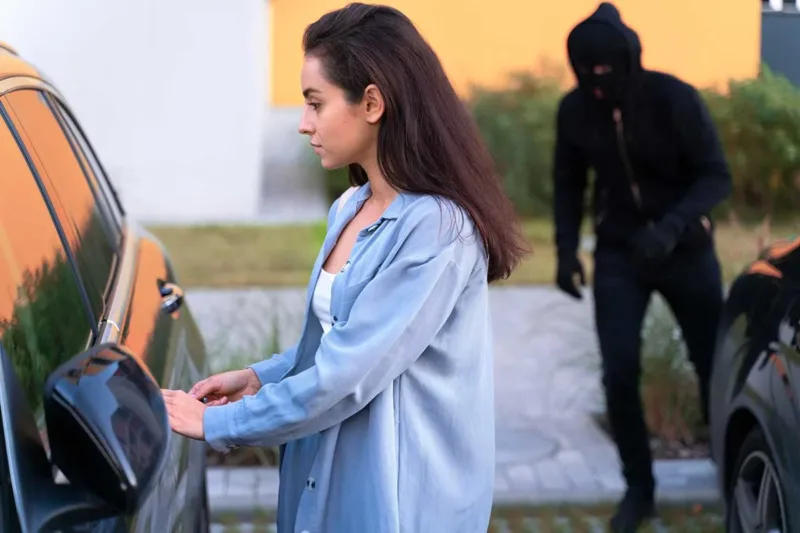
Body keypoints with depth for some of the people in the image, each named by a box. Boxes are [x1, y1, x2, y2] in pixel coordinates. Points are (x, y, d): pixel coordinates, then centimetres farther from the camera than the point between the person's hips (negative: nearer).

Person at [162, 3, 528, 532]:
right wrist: (260, 376, 5)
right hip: (331, 485, 8)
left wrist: (217, 423, -13)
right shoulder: (350, 210, 7)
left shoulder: (436, 227, -21)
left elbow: (348, 376, -22)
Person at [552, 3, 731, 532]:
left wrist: (672, 226, -33)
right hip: (618, 254, 2)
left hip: (686, 251, -2)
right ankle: (639, 488, 8)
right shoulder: (574, 109, -9)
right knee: (619, 374, -7)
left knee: (716, 365, 5)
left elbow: (717, 176, -17)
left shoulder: (675, 98, -19)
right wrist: (567, 250, -7)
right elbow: (568, 184, 4)